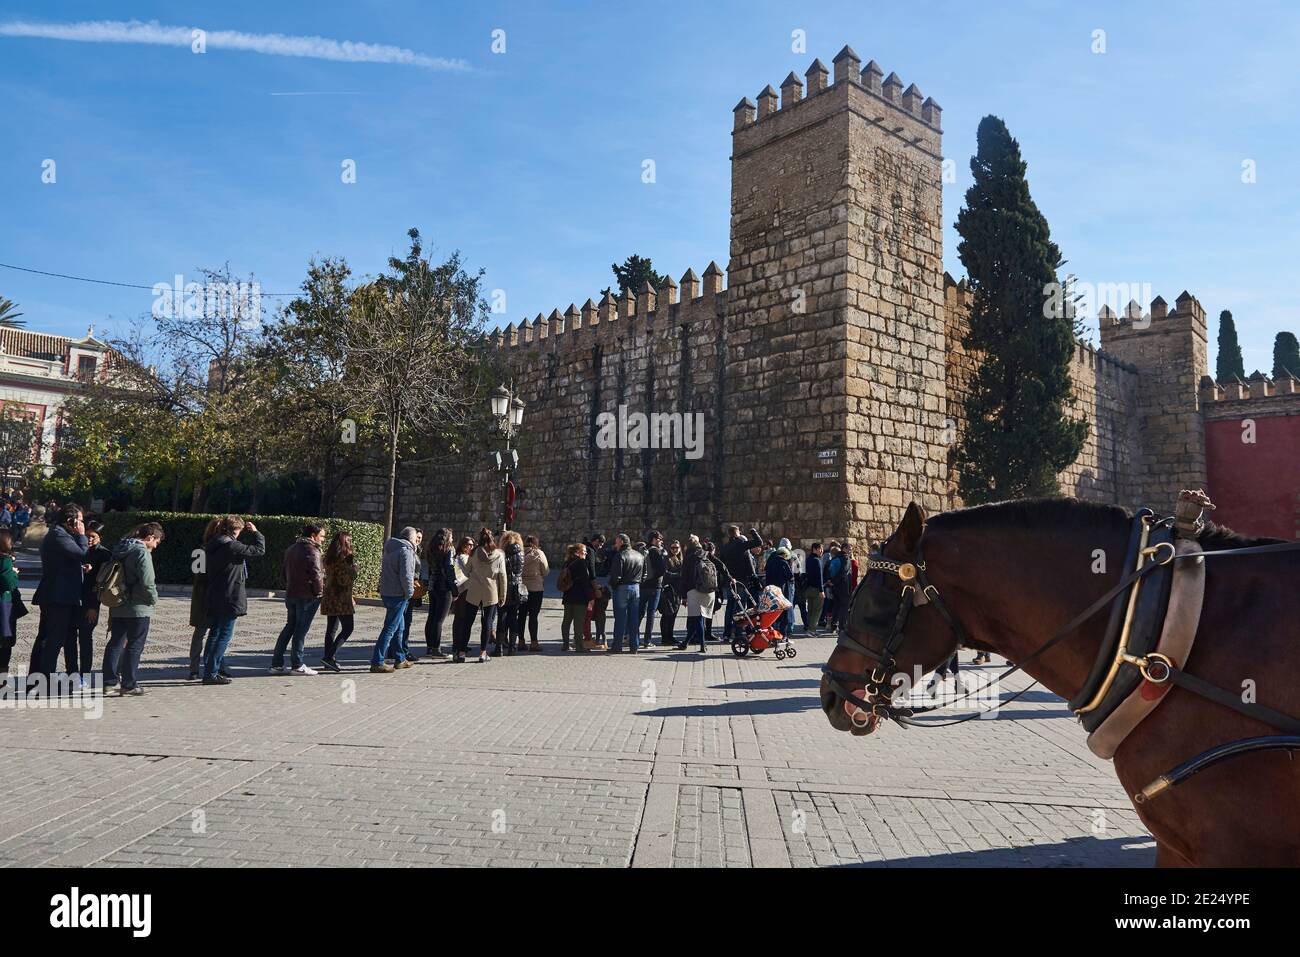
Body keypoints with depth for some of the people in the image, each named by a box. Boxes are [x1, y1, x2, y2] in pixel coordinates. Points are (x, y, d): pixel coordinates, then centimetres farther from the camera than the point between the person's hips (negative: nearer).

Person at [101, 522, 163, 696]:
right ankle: (129, 684, 4)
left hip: (117, 606, 8)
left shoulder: (120, 549, 12)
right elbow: (147, 582, -23)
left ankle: (110, 680, 19)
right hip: (138, 608, -8)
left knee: (115, 643, 14)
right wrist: (154, 599, -4)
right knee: (135, 646, 0)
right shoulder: (142, 552, -16)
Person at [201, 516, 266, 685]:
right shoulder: (232, 546, -17)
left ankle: (214, 668, 27)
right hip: (229, 599, -9)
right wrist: (256, 532, -1)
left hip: (214, 599, 9)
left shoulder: (212, 546, 8)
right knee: (225, 635, -3)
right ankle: (211, 673, -3)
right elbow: (259, 550, -12)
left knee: (215, 633, 17)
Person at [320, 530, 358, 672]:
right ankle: (330, 657, -10)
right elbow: (346, 580, -20)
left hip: (329, 598, 9)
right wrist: (353, 564, -11)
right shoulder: (343, 558, -15)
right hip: (341, 598, -9)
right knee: (347, 628, -3)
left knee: (331, 629, 12)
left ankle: (329, 661, 16)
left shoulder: (329, 557, 12)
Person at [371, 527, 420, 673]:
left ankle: (400, 659, 28)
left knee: (399, 627, 19)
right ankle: (377, 662, -5)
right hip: (398, 594, -9)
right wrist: (410, 592, -8)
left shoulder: (390, 549, 14)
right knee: (390, 628, -5)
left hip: (386, 592, 9)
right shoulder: (406, 551, -14)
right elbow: (406, 575, -22)